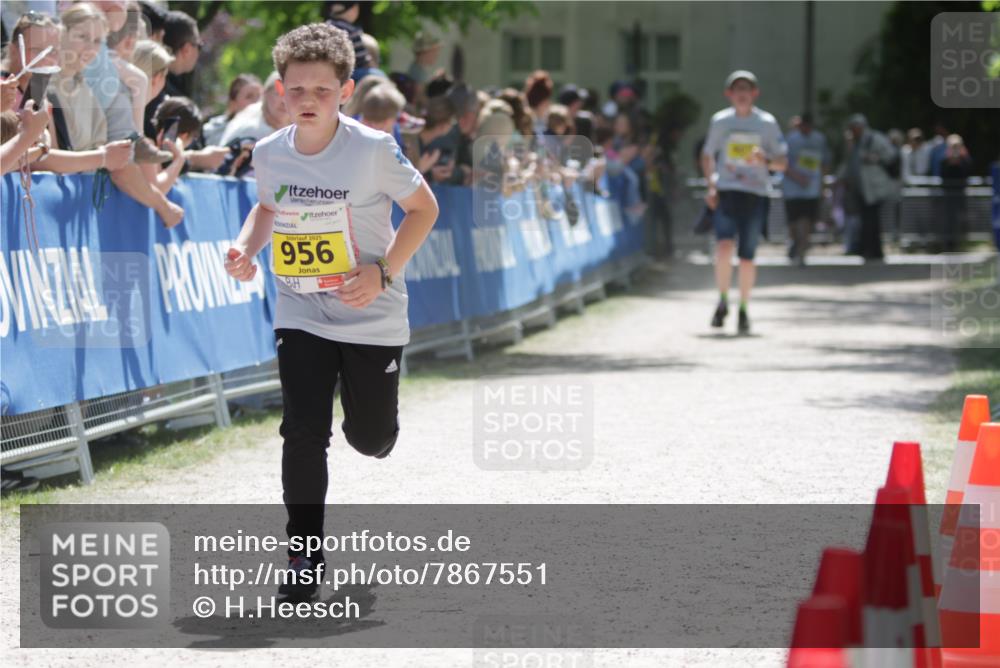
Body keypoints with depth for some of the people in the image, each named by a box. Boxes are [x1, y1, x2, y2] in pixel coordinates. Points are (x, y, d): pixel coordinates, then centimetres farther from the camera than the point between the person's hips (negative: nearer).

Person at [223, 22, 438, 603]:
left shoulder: (374, 150, -18)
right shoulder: (270, 153, -6)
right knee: (303, 434, -10)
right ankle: (304, 558, -1)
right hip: (301, 313, 2)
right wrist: (246, 248, -5)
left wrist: (382, 272, -18)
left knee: (371, 439, 8)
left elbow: (424, 209, -7)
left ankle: (373, 414, 48)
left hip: (372, 315, -2)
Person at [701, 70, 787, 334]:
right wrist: (711, 186, 4)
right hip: (725, 192, 0)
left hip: (755, 194, 0)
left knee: (747, 256, 1)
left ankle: (743, 310, 19)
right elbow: (707, 155, 18)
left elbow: (783, 163, 5)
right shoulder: (720, 121, 6)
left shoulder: (767, 123, 3)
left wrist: (765, 161, -16)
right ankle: (723, 301, -3)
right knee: (724, 245, -21)